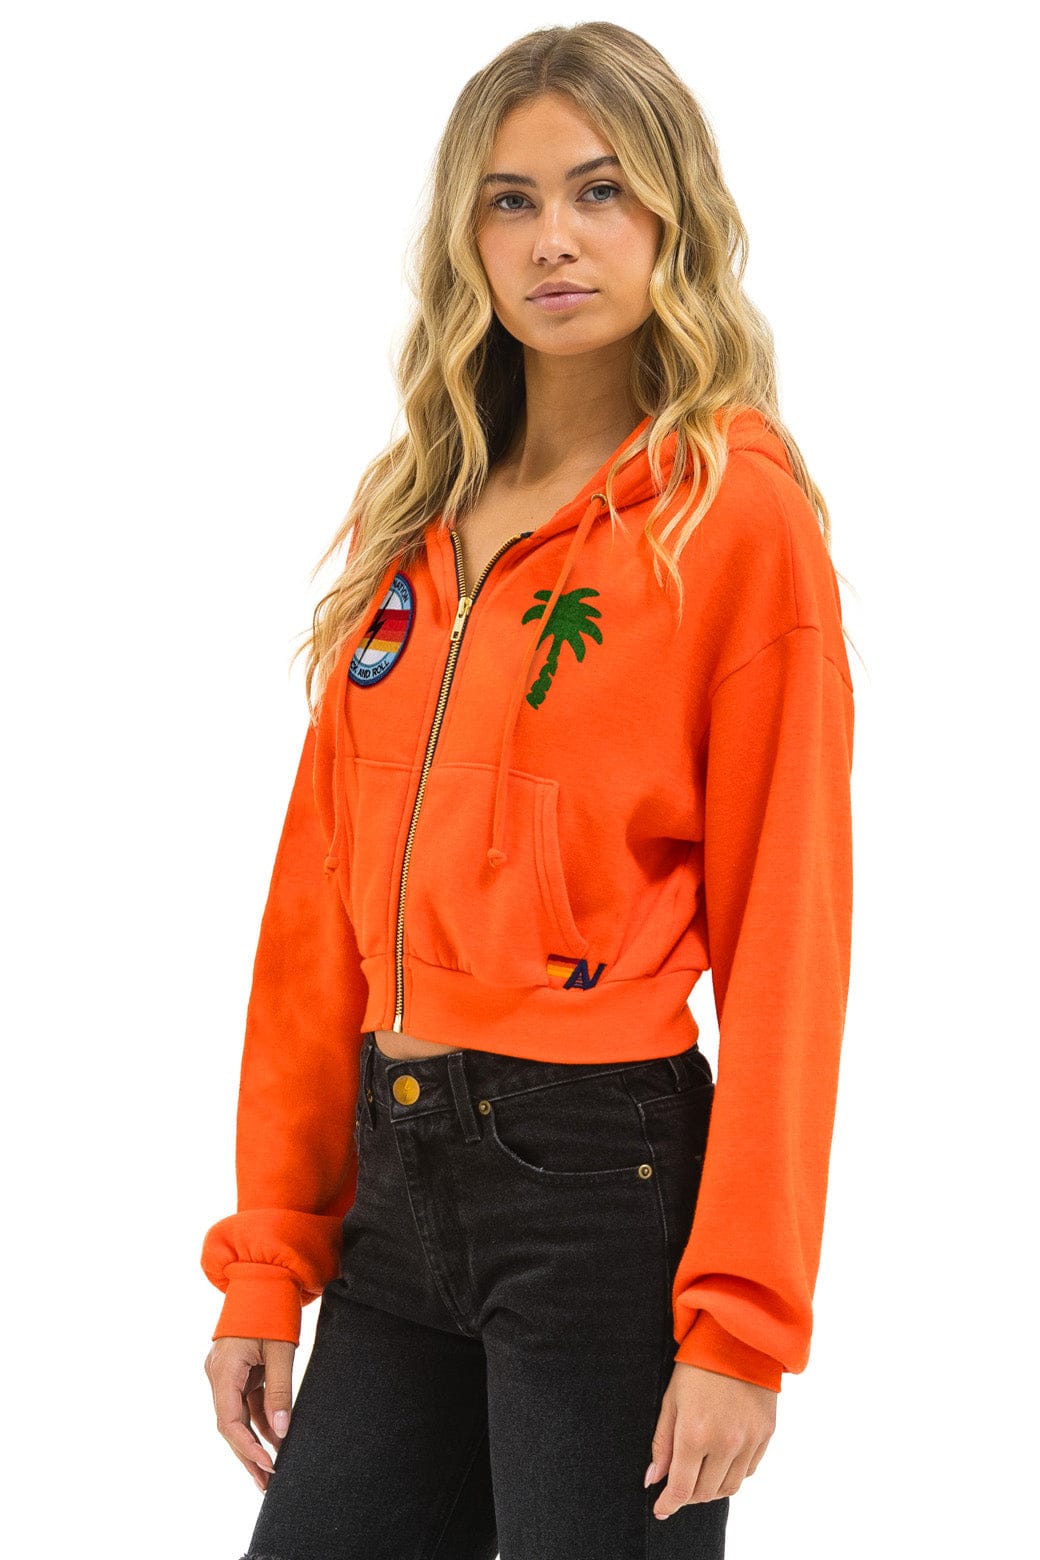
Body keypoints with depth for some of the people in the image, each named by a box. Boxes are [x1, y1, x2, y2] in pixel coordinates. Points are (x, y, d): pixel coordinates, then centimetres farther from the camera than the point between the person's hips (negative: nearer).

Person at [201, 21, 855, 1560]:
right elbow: (321, 902, 11)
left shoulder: (737, 516, -7)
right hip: (395, 1177, 6)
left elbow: (785, 933, -10)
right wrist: (270, 1261, 8)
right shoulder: (411, 523, 11)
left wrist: (741, 1321, -15)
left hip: (602, 1175, -6)